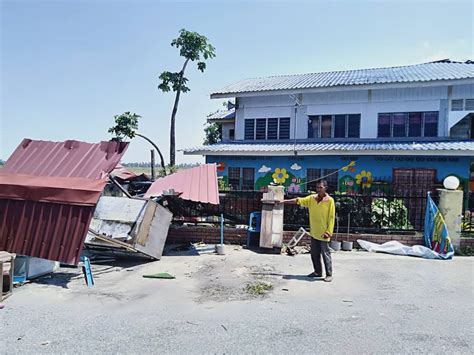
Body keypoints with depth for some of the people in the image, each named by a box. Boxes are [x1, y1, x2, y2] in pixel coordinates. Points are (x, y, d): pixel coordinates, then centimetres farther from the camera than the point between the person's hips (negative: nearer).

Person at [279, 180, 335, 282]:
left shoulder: (330, 200, -10)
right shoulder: (311, 198, 4)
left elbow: (331, 217, -10)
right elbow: (298, 200, 2)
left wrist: (329, 232, -14)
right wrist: (285, 201, -6)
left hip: (323, 233, -5)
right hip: (314, 232, 6)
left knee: (325, 254, 1)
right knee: (314, 254, 13)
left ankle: (329, 274, 12)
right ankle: (318, 272, 28)